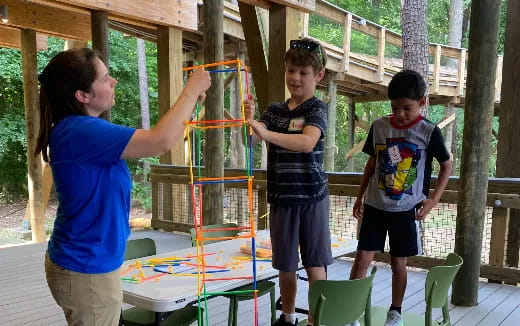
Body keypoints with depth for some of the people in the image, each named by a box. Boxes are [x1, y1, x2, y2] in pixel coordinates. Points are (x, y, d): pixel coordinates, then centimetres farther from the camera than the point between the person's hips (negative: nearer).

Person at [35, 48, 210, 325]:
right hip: (86, 270, -9)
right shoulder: (79, 131, -25)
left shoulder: (79, 128, 5)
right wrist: (192, 89, -17)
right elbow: (161, 140, -31)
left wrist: (190, 101, 5)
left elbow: (147, 143, 11)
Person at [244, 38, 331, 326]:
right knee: (285, 266, 13)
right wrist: (248, 121, -26)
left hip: (311, 197, -4)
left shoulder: (317, 109, -6)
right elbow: (251, 140, -5)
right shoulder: (275, 110, 8)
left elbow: (307, 142, -25)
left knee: (315, 266, 3)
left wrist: (265, 132, -37)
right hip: (281, 197, 4)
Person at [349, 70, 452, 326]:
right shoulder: (379, 126, 0)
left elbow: (447, 165, 4)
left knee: (398, 263, 10)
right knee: (362, 259, -1)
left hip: (406, 210, -2)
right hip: (375, 206, 2)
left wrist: (433, 200, -4)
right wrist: (360, 196, 11)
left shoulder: (429, 131, -7)